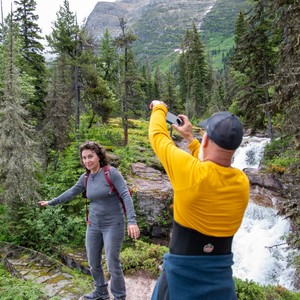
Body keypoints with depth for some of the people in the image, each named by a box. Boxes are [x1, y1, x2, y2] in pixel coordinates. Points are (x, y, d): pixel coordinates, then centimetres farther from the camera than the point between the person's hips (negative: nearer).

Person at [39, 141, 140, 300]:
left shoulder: (112, 173, -15)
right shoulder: (85, 178, 3)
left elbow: (126, 195, -20)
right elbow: (70, 193, 17)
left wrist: (132, 221, -30)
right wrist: (51, 202, 24)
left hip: (113, 225, -6)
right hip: (93, 225, 6)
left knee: (113, 264, -1)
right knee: (93, 262, 15)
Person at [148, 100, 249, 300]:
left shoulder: (189, 170, -23)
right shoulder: (243, 183, -8)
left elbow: (158, 136, -6)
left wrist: (159, 109, 14)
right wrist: (190, 138, 21)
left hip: (183, 268, -4)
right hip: (221, 270, 4)